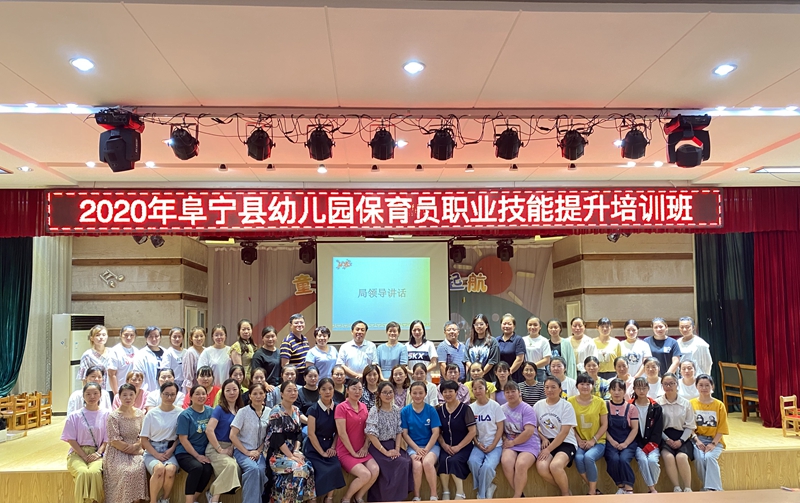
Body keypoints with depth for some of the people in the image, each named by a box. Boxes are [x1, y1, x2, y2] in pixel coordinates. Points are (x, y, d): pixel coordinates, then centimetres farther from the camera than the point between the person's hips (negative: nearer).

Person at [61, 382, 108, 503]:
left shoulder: (106, 414, 4)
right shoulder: (74, 416, 4)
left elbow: (107, 439, 4)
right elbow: (71, 439, 0)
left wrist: (98, 453, -12)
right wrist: (84, 456, -10)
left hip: (97, 453, 0)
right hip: (78, 453, 0)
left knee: (94, 472, -33)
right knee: (83, 473, -33)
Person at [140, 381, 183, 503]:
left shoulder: (180, 413, -1)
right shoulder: (152, 413, -1)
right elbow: (144, 439, 2)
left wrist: (172, 449, -8)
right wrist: (156, 454, -10)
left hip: (170, 451, 0)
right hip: (152, 451, 0)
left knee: (170, 469, -32)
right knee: (159, 468, -34)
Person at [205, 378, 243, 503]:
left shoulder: (241, 411, 10)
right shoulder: (219, 409, -6)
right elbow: (209, 430, -17)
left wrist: (231, 448, -6)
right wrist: (220, 449, -15)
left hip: (230, 449, 5)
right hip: (215, 448, -5)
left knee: (237, 468, -27)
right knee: (230, 465, -34)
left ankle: (213, 492, -8)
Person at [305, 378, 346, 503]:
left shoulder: (337, 408, 2)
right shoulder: (314, 409, -9)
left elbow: (338, 431, 7)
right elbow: (311, 434, -11)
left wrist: (333, 447, -5)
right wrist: (322, 452, -13)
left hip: (329, 445, 3)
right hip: (314, 448, -3)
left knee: (336, 468, -25)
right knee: (324, 472, -25)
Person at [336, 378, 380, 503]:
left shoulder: (363, 407, 9)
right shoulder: (341, 407, -12)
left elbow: (367, 429, 13)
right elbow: (342, 433, -16)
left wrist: (365, 447, -2)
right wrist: (353, 452, -13)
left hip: (362, 450, 6)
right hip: (346, 451, -6)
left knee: (375, 470, -18)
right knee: (365, 474, -24)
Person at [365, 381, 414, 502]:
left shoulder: (397, 410, 6)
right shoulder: (374, 411, -11)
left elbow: (399, 431, 7)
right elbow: (371, 435, -17)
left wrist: (397, 449, -8)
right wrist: (386, 452, -18)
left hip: (393, 445, 5)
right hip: (378, 447, -5)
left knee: (407, 462, -20)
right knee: (400, 464, -24)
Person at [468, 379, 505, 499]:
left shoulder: (495, 406, -4)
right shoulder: (471, 407, 4)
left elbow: (500, 428, -3)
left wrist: (492, 446, -11)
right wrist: (478, 444, -9)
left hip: (495, 445, -2)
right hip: (478, 445, 2)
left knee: (487, 466, -30)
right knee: (473, 461, -29)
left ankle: (481, 496, -6)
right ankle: (488, 487, -5)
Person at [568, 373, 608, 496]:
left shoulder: (600, 402, -1)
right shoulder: (571, 401, 0)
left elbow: (604, 425, 0)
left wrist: (593, 440, -10)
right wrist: (579, 440, -9)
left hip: (597, 442, -1)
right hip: (580, 442, 1)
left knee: (589, 457, -31)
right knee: (578, 458, -30)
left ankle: (592, 492, -14)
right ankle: (595, 490, -8)